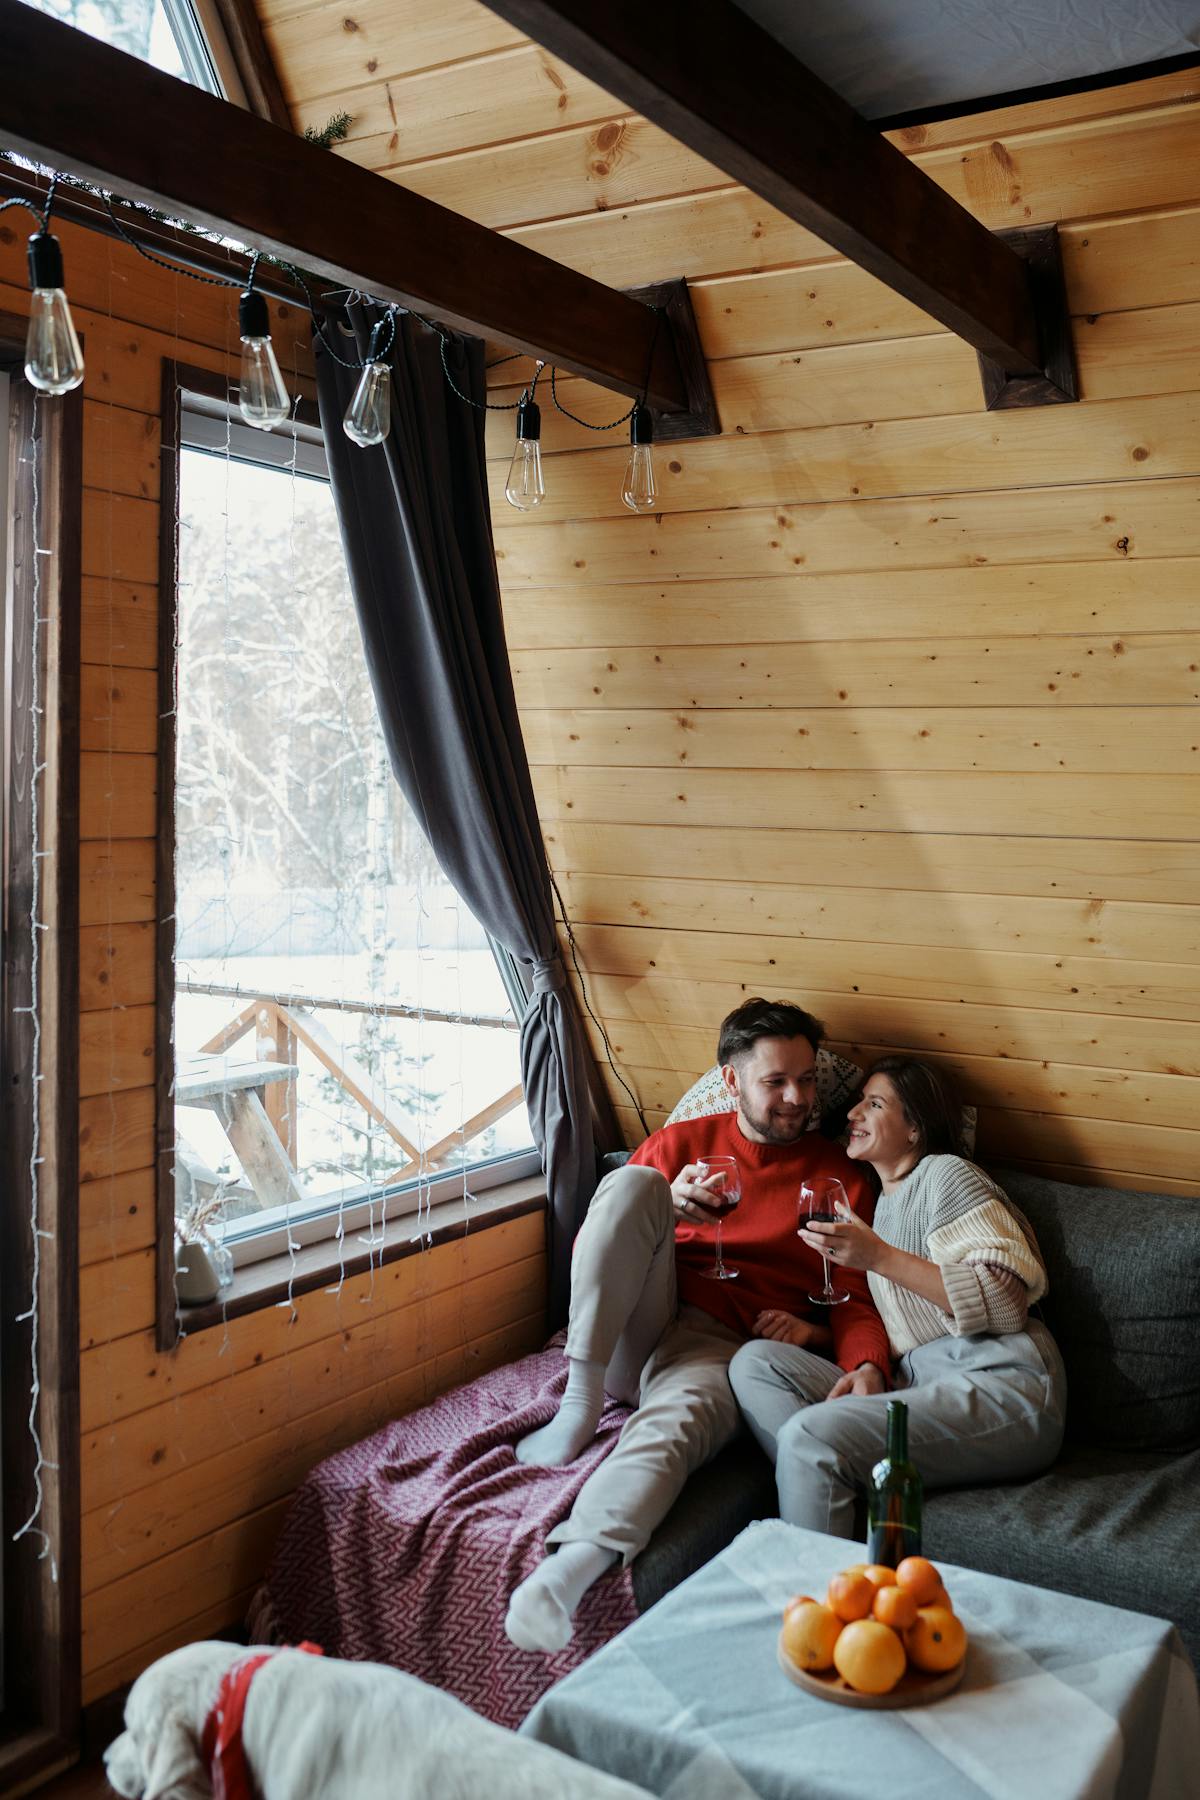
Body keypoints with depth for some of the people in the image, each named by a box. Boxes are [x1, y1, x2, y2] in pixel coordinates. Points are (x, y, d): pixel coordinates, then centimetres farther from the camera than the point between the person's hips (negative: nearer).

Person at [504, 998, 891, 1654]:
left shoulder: (842, 1179, 14)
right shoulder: (681, 1142, 17)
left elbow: (856, 1301, 8)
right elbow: (591, 1248, 13)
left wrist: (867, 1367, -15)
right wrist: (665, 1208, -7)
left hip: (719, 1347, -2)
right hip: (629, 1337, 2)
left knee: (676, 1422, -38)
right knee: (633, 1180, -24)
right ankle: (579, 1403, -26)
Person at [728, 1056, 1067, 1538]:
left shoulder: (945, 1173, 0)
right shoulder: (883, 1201, 24)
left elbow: (1006, 1300, -12)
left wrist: (879, 1257, -15)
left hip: (1001, 1387, -8)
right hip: (916, 1382, 8)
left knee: (809, 1435, -29)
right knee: (754, 1361, -9)